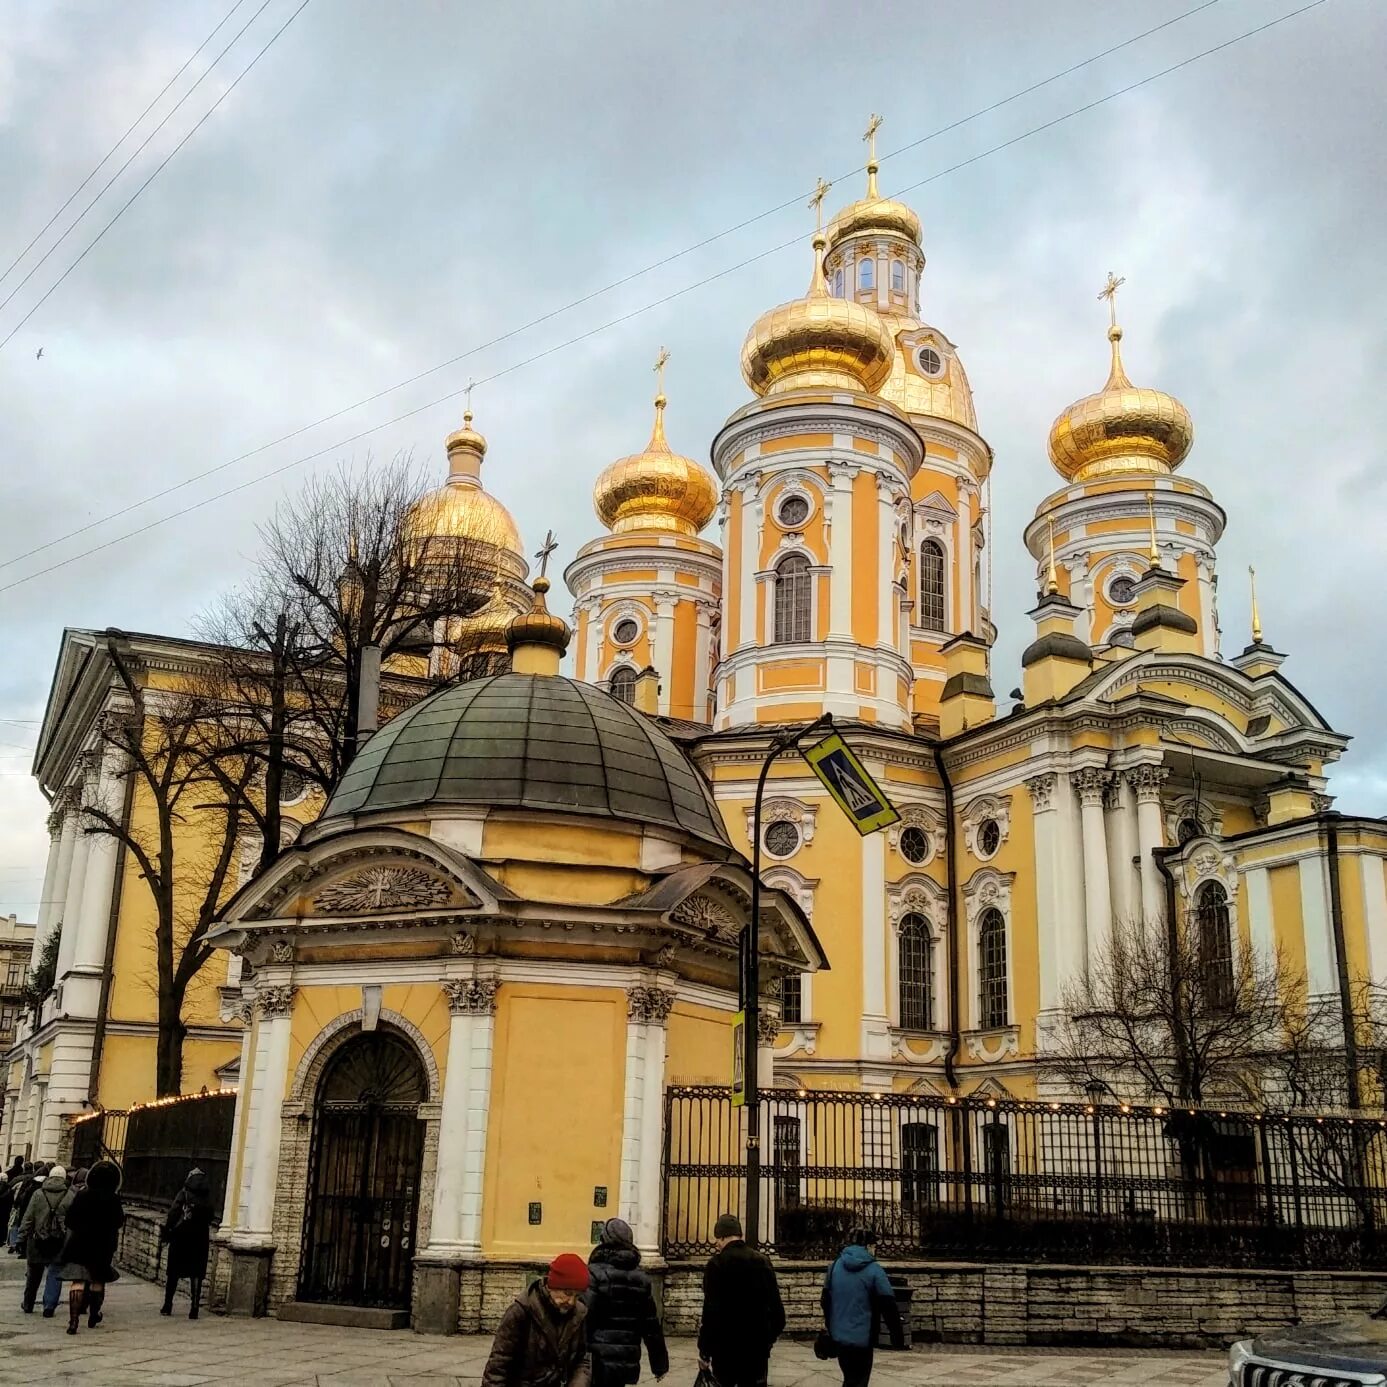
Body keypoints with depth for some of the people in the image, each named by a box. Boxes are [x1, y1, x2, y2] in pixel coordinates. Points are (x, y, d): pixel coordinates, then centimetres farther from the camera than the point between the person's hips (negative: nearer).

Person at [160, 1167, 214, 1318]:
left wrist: (165, 1232, -2)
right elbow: (210, 1219, 1)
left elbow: (173, 1214, -7)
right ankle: (194, 1309, -2)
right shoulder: (208, 1197, 5)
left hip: (181, 1236, -2)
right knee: (196, 1274, 4)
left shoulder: (183, 1194, -1)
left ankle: (167, 1306, 14)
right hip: (200, 1239, 2)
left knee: (173, 1272, 10)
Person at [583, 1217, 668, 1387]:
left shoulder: (596, 1273, -10)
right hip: (628, 1360, 5)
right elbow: (652, 1325, 9)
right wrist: (660, 1363, 16)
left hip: (600, 1359, -5)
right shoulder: (642, 1279, 6)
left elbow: (584, 1317, -15)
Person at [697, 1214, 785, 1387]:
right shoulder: (762, 1261, 4)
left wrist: (704, 1350, -11)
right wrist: (772, 1335, 20)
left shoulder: (717, 1263, -11)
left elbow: (711, 1310, -16)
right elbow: (775, 1303, 7)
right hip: (757, 1344, 4)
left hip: (725, 1346, -4)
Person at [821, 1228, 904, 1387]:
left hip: (839, 1336, 5)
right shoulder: (873, 1269, -10)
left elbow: (825, 1300, 12)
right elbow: (888, 1306, -13)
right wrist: (898, 1335, -5)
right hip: (862, 1338, -5)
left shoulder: (835, 1266, 4)